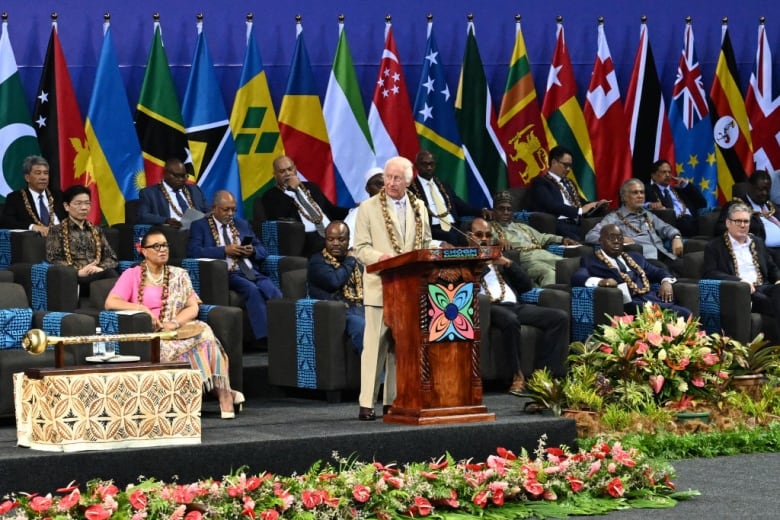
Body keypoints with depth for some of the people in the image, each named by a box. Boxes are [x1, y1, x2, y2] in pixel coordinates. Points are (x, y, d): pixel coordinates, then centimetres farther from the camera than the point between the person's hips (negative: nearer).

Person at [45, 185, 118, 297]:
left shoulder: (97, 230, 28)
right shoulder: (57, 231, 15)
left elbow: (112, 258, 17)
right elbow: (53, 260, 1)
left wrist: (101, 268, -7)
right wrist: (78, 272, -15)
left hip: (98, 274, 4)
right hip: (74, 278, -4)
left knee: (111, 273, -36)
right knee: (107, 275, -37)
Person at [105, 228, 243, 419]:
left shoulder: (179, 275, 15)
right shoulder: (132, 275, 7)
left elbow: (193, 307, 5)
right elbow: (110, 302, -5)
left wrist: (174, 323, -14)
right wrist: (140, 308, -18)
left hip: (178, 330, 2)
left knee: (203, 331, -30)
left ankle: (223, 391, -28)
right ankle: (222, 391, -27)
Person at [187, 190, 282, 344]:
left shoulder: (242, 224, 26)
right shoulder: (200, 226, 11)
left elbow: (263, 251, 26)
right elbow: (194, 251, -6)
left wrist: (253, 251, 1)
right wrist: (224, 250, -13)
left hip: (250, 272, 5)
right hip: (225, 274, -5)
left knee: (273, 292, -27)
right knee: (252, 290, -34)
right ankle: (264, 337, -36)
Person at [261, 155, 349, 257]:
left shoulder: (311, 187, 28)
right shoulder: (271, 195, 12)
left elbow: (332, 210, 30)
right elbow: (277, 217, -9)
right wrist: (291, 189, -2)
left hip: (331, 232, 6)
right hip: (306, 239, -6)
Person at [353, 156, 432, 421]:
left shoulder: (419, 208, 13)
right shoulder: (368, 208, 1)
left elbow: (426, 243, 20)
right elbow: (360, 248, -2)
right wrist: (380, 257, -21)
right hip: (380, 287, -4)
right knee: (375, 345, -6)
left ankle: (393, 400, 12)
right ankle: (367, 403, -4)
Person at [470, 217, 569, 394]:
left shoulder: (500, 259, 30)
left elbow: (527, 285, 19)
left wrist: (508, 263, 7)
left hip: (515, 306, 6)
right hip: (489, 307, -6)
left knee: (561, 317, -16)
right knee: (510, 320, -41)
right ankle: (518, 375, -27)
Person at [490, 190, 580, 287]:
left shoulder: (522, 227, 36)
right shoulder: (491, 228, 17)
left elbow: (542, 238, 35)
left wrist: (562, 239, 19)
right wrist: (498, 241, -22)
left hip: (544, 254, 6)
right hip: (523, 258, -6)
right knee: (549, 274, -38)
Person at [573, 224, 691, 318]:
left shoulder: (635, 258, 30)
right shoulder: (591, 261, 13)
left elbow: (659, 272, 33)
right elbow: (576, 278, -5)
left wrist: (666, 282, 8)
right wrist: (600, 281, -25)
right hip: (628, 305, -6)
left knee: (685, 314, -23)